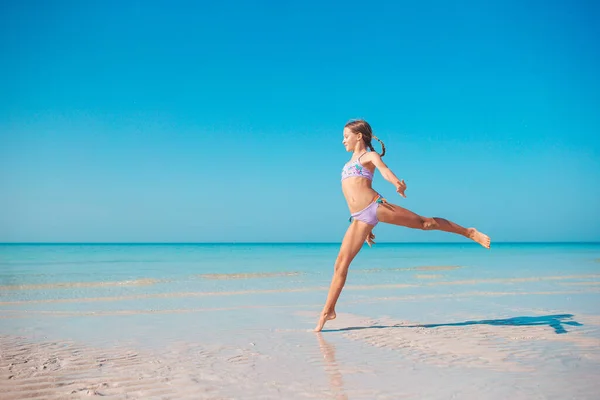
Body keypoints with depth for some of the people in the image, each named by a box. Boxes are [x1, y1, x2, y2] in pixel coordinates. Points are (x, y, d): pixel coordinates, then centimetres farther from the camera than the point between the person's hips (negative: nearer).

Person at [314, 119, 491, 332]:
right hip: (359, 219, 6)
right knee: (341, 264, -3)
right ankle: (327, 311, 1)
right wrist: (367, 229, 30)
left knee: (424, 222, -2)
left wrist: (396, 182, -38)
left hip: (377, 205, -5)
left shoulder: (369, 156, 9)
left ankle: (470, 232, 17)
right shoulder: (351, 161, 29)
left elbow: (383, 168, -14)